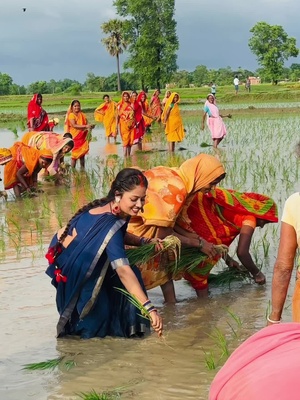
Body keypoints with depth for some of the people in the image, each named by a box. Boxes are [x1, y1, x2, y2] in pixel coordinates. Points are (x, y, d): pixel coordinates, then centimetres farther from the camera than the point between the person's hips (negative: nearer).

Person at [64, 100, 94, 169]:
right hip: (75, 137, -5)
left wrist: (90, 126, -17)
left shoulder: (82, 115, 11)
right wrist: (85, 126, -26)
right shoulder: (71, 115, -7)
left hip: (83, 137, 5)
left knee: (83, 153, 8)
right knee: (75, 154, -4)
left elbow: (87, 123, 7)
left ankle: (82, 168, 16)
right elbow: (74, 125, -19)